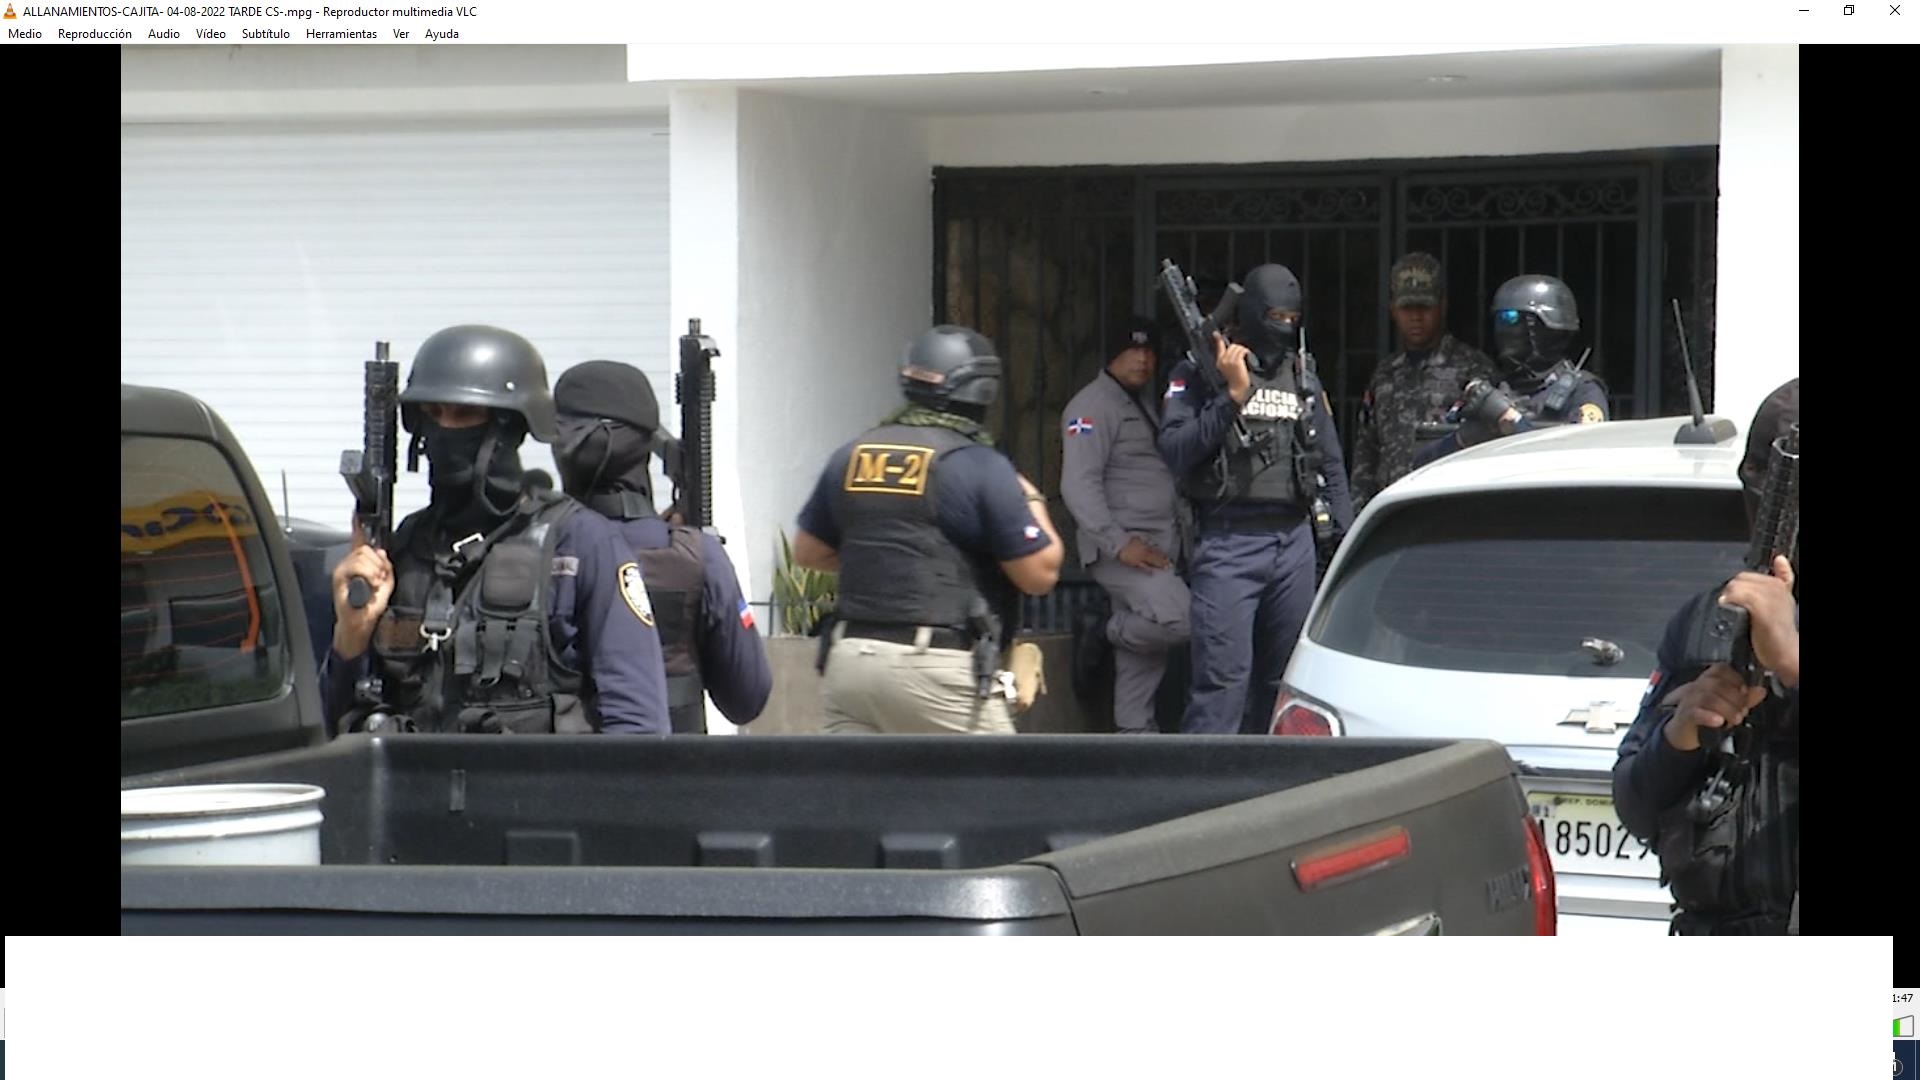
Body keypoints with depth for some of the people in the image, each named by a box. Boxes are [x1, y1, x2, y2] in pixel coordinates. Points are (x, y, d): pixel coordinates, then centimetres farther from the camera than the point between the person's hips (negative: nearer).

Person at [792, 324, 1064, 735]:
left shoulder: (851, 456, 10)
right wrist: (1032, 501, 12)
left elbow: (808, 552, 21)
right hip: (937, 670, -6)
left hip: (850, 655, 6)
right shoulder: (980, 466, -8)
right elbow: (1039, 574, -4)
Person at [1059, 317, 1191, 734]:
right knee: (1179, 619, -25)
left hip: (1157, 552, 9)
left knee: (1142, 656, 7)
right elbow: (1078, 484, -18)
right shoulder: (1094, 406, -8)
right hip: (1120, 551, -9)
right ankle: (1112, 636, -1)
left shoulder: (1142, 409, 23)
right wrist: (1119, 543, -24)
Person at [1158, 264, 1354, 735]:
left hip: (1294, 541, 6)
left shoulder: (1304, 379, 16)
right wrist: (1233, 396, -18)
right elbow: (1175, 450, -12)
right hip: (1229, 541, -6)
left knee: (1283, 678, 10)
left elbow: (1330, 463, 21)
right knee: (1224, 678, -14)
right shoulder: (1200, 372, -1)